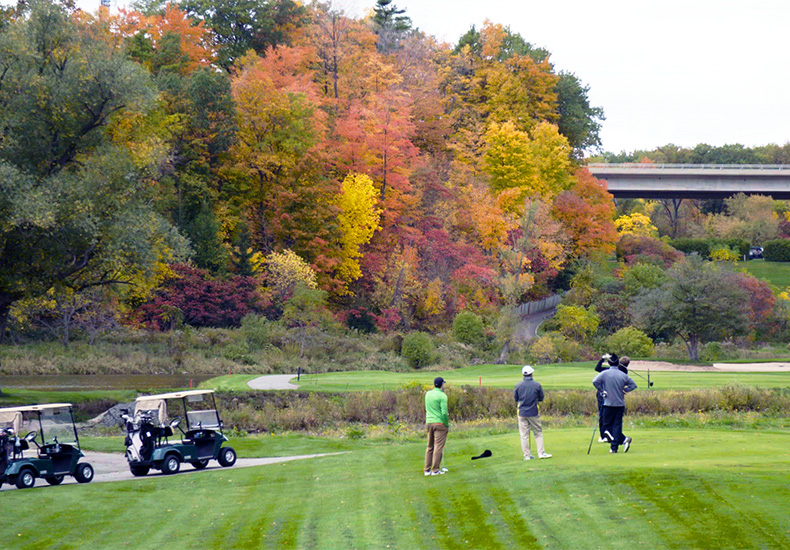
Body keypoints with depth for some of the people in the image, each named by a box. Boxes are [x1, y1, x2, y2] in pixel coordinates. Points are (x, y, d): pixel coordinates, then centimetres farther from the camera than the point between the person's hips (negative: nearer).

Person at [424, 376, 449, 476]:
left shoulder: (428, 394, 8)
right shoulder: (442, 396, -12)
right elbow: (444, 413, -16)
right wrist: (447, 425, -4)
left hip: (429, 422, 6)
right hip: (440, 423, -6)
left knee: (430, 447, 12)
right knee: (438, 447, -3)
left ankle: (427, 470, 12)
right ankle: (435, 470, -4)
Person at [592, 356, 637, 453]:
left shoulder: (605, 373, -6)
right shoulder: (624, 375, 1)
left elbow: (595, 381, -15)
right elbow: (633, 385, 9)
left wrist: (601, 391, -4)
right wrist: (624, 390, 10)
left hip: (609, 404, -3)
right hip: (620, 404, 3)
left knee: (607, 425, 5)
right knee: (617, 426, 6)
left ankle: (624, 439, -10)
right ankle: (614, 448, -2)